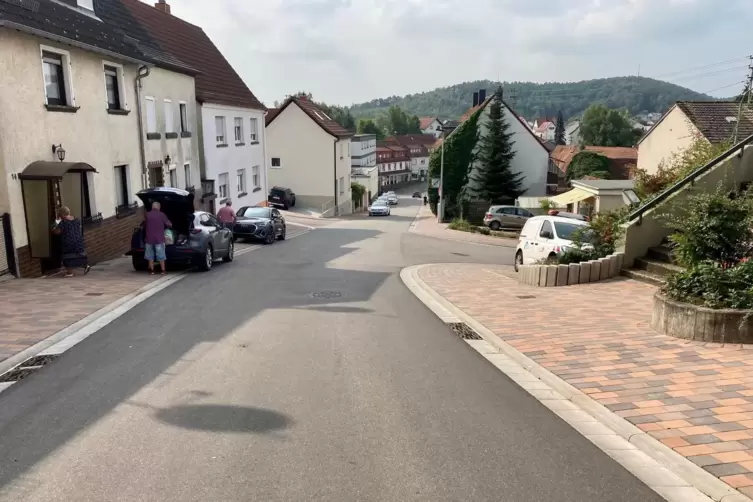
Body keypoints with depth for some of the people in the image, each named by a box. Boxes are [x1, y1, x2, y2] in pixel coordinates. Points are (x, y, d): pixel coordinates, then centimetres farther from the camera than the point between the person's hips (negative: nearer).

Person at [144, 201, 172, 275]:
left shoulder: (147, 215, 0)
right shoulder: (162, 215, -6)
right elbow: (169, 225, 0)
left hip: (149, 238, 2)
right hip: (159, 239, -2)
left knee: (150, 255, 12)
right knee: (161, 255, 4)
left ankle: (152, 270, 15)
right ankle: (163, 270, 7)